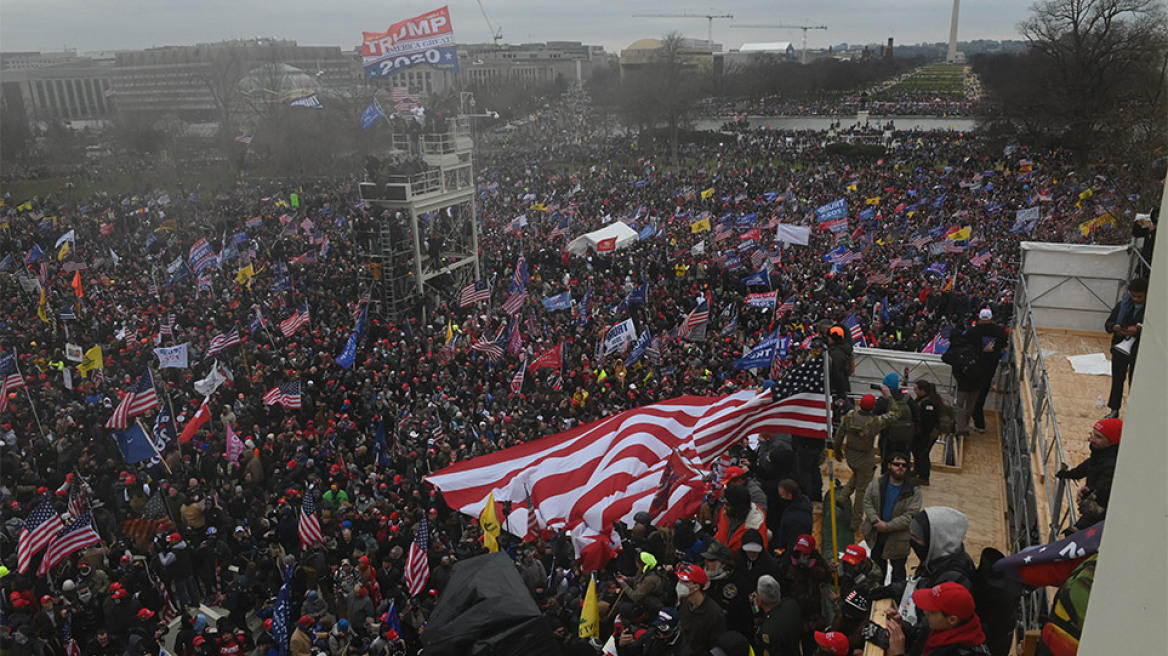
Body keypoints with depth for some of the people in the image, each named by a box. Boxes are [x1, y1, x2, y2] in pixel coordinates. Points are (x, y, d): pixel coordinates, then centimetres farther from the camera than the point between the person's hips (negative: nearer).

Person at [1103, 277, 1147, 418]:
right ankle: (1114, 411, 26)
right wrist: (1114, 327, -17)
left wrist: (1137, 331, -31)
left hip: (1139, 352, -4)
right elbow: (1107, 323, 5)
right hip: (1120, 348, 4)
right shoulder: (1122, 306, 1)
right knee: (1117, 380, 13)